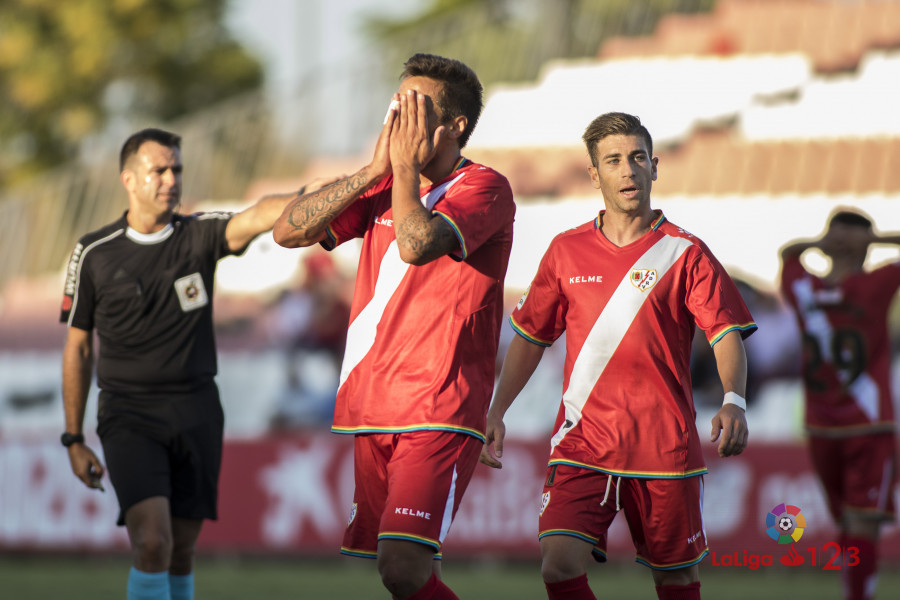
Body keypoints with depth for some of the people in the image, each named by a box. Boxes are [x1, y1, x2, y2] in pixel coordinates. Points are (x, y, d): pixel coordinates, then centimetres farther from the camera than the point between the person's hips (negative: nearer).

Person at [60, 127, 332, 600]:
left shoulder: (199, 235, 2)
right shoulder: (93, 254, -1)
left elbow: (258, 218, -18)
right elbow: (77, 348, 6)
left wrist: (319, 195, -38)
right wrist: (73, 440, 4)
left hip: (196, 414, 3)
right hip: (129, 415, -3)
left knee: (181, 551, 7)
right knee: (152, 541, -20)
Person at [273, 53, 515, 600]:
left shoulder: (485, 188, -6)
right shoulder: (385, 186, 15)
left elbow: (417, 244, -24)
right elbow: (288, 231, 6)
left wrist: (407, 166, -10)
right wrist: (375, 170, -1)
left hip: (440, 413, -7)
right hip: (373, 410, 7)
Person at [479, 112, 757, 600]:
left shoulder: (685, 253, 0)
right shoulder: (567, 251, 8)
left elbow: (726, 335, -7)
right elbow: (530, 336, 18)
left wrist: (733, 403, -25)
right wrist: (496, 412, 10)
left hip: (664, 445, -1)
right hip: (582, 440, 1)